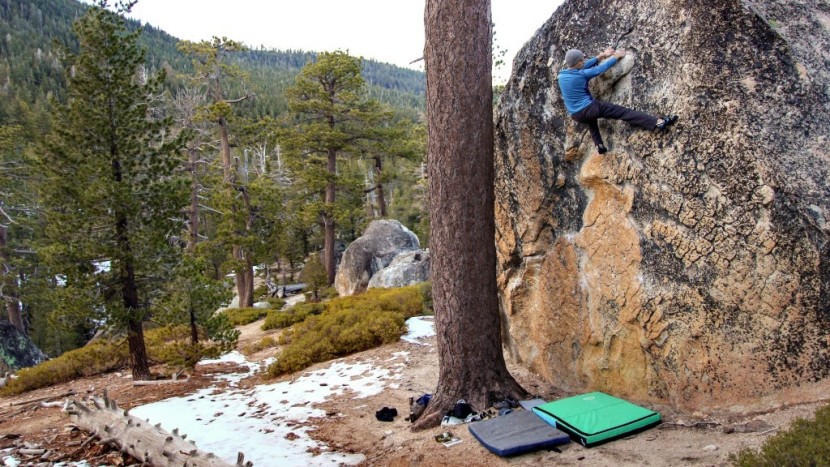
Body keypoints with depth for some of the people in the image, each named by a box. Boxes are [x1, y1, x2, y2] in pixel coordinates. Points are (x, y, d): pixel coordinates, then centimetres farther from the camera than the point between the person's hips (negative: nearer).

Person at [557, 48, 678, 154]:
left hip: (577, 115, 6)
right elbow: (600, 68, 0)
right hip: (590, 108, -6)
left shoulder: (561, 75, 3)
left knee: (591, 121, 40)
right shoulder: (582, 74, -14)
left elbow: (583, 66, 17)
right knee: (623, 112, -5)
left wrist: (602, 55, 24)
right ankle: (658, 122, -12)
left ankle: (599, 145, 25)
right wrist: (616, 57, 17)